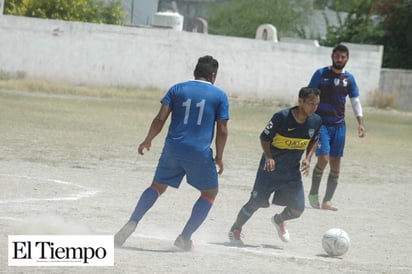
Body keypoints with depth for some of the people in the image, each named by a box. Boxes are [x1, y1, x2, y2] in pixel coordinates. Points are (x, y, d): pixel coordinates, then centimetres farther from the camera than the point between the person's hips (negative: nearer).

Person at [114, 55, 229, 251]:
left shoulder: (177, 89, 8)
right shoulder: (220, 96, 3)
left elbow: (160, 119, 0)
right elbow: (222, 130, -1)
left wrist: (148, 140, 13)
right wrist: (219, 157, 9)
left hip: (173, 148, 2)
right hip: (200, 153, -2)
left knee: (157, 187, 18)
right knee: (210, 192, 17)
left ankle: (132, 224, -3)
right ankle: (184, 238, 9)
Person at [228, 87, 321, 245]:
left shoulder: (316, 121, -7)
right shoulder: (282, 117, -22)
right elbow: (264, 137, -10)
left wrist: (308, 159, -2)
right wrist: (268, 157, -25)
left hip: (293, 171, 4)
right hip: (271, 168, -4)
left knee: (297, 209, -1)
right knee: (255, 203, -1)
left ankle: (279, 220, 33)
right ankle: (235, 230, 23)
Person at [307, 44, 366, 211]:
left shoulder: (349, 78, 9)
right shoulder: (321, 74, -2)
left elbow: (355, 101, 13)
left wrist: (360, 123, 3)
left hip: (339, 125, 4)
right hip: (321, 123, -4)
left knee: (336, 164, 2)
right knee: (323, 159, -17)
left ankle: (327, 201, 9)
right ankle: (313, 193, 4)